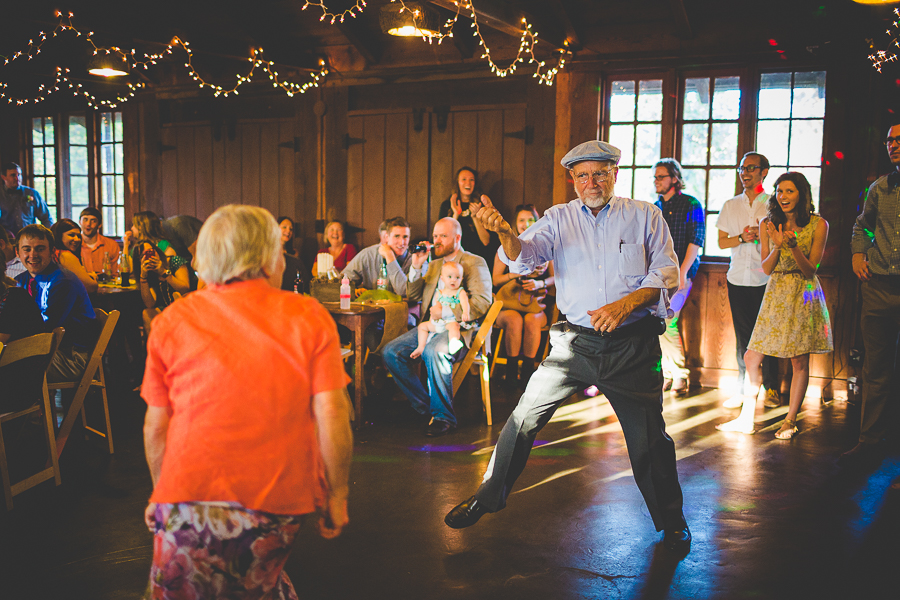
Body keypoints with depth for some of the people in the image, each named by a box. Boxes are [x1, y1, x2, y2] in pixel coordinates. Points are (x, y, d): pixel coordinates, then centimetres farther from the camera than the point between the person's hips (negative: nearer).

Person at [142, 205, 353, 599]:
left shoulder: (172, 321, 3)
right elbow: (331, 417, -6)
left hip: (189, 498, 0)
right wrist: (337, 496, 4)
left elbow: (156, 424, 6)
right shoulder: (310, 318, -1)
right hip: (277, 504, 0)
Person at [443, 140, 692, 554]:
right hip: (576, 341, 1)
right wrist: (505, 232, -32)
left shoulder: (645, 216, 3)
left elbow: (666, 275, -1)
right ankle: (488, 497, 18)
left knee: (648, 435, 4)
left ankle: (671, 521, 26)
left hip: (632, 344, -1)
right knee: (525, 417, 0)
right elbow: (525, 257, -10)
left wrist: (625, 303, -18)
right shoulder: (560, 218, 5)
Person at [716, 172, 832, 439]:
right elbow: (766, 268, 4)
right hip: (775, 294, 3)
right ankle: (746, 419, 11)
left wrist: (794, 246, -22)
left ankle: (790, 421, 13)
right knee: (751, 357, 0)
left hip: (804, 295, -3)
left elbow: (810, 270, -6)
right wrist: (778, 246, -15)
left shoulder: (818, 224, -4)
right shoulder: (768, 224, 4)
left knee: (799, 361, 0)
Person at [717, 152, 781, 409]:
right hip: (738, 279, 2)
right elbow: (722, 242, 8)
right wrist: (743, 237, -10)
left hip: (766, 280, -2)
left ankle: (771, 388, 14)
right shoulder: (730, 205, 11)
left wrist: (763, 235, -15)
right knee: (742, 335, 6)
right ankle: (743, 388, 14)